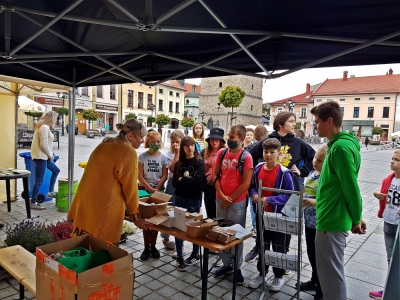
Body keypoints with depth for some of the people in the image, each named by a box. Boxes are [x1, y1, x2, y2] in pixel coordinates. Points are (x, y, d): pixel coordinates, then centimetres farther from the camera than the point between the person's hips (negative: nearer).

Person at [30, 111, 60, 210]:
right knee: (39, 180, -6)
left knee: (56, 170, 20)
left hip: (43, 156, 11)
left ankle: (50, 192, 24)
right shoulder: (44, 127, -17)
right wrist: (50, 155, -10)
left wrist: (49, 155, 12)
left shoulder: (44, 127, 14)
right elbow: (43, 145, -22)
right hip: (40, 156, -11)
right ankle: (33, 203, 1)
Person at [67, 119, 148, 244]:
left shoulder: (104, 144, 12)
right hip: (105, 209, -8)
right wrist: (135, 216, 2)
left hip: (85, 203, 8)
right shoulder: (128, 152, -12)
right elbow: (130, 188, -9)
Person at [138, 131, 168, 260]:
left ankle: (153, 246, 20)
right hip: (145, 191, -1)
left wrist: (156, 189, -12)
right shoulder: (142, 156, -3)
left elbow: (164, 176, -3)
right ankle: (146, 247, 13)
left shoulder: (163, 157, -1)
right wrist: (150, 189, -12)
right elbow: (140, 176, -6)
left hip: (159, 191, 1)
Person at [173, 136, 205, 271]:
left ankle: (195, 255, 27)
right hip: (180, 198, 4)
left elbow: (197, 180, -18)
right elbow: (174, 183, -3)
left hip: (194, 199, -3)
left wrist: (183, 179, -8)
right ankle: (179, 257, 18)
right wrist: (188, 179, -16)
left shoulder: (199, 162, -5)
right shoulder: (179, 163, 5)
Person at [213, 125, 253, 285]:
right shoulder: (221, 153, 3)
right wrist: (221, 195, -7)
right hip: (220, 200, 5)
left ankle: (237, 267, 22)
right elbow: (216, 175, 6)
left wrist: (230, 200, -9)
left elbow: (246, 183, -13)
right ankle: (226, 264, 28)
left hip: (237, 202, -5)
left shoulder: (246, 157, -11)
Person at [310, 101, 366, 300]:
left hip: (332, 222, -10)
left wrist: (356, 219, -7)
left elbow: (351, 188, -21)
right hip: (331, 219, 10)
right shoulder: (339, 144, 12)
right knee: (330, 271, 23)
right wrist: (355, 217, 19)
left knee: (331, 273, 5)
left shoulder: (341, 147, -21)